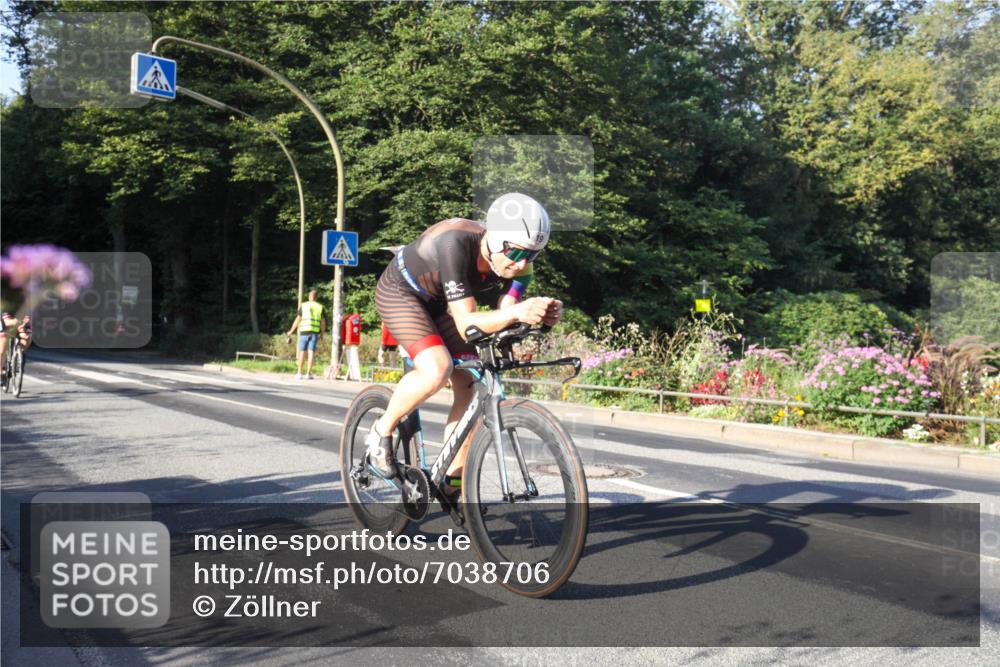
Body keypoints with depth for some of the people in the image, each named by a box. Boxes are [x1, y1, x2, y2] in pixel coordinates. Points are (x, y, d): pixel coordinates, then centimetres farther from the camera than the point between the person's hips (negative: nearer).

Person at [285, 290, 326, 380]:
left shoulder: (303, 306, 4)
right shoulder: (320, 307, 6)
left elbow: (297, 320, 1)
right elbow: (323, 322, 4)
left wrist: (291, 331, 9)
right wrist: (322, 333, 16)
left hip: (304, 332, 0)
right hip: (314, 332, 0)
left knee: (302, 352, 8)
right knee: (311, 353, -2)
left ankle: (299, 373, 9)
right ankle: (308, 373, -6)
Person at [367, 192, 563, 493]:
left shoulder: (519, 263, -21)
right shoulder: (457, 243, -39)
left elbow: (502, 319, -25)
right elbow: (466, 324, -40)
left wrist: (542, 314, -44)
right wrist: (516, 312, -56)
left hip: (438, 303, 6)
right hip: (399, 292, -6)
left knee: (470, 389, -4)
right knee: (437, 369, -30)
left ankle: (452, 483, 10)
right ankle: (382, 432, -3)